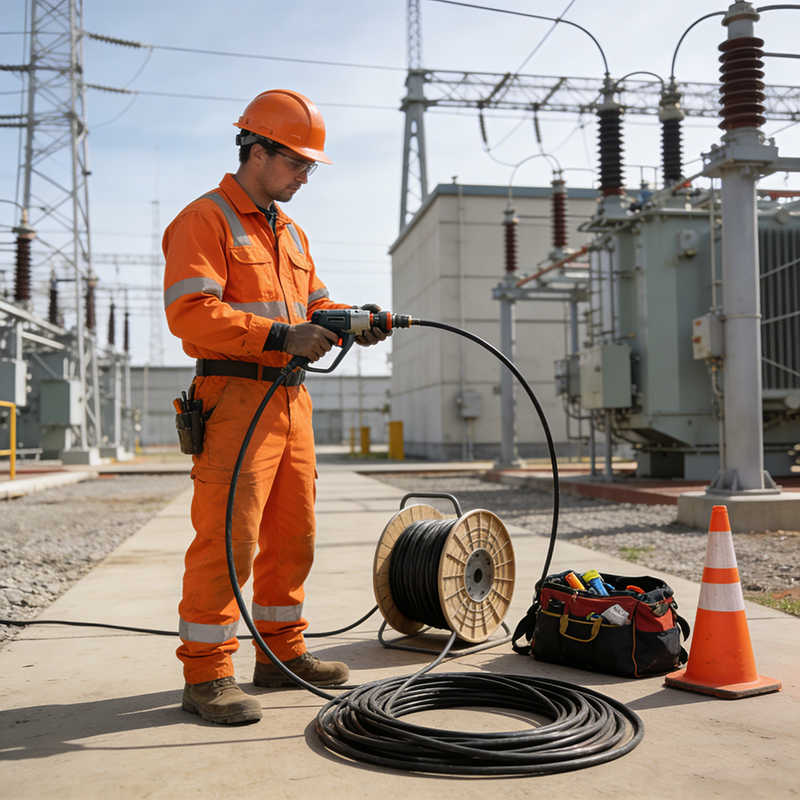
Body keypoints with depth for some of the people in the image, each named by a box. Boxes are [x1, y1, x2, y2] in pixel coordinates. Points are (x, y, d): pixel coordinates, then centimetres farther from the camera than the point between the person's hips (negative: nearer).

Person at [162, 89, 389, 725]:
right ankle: (207, 675, 2)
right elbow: (190, 312, -18)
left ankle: (282, 652, 26)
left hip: (291, 398, 9)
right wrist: (281, 336, -23)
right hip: (235, 397, -8)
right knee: (228, 536, -9)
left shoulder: (292, 233, 23)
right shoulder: (205, 221, -5)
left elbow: (313, 302, 25)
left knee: (293, 534, 13)